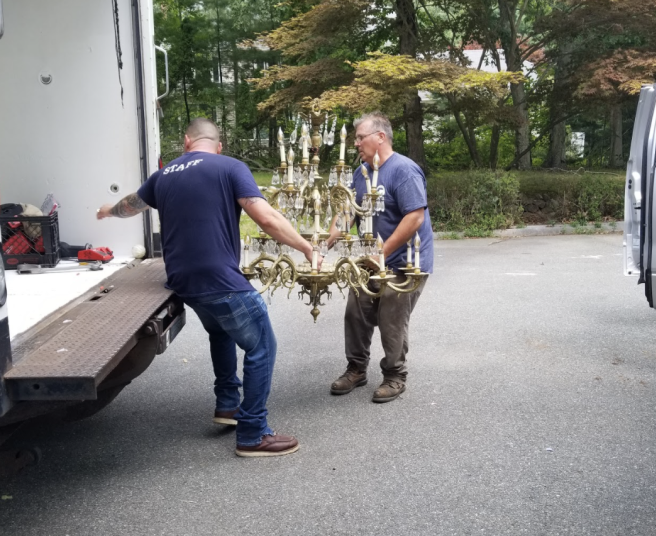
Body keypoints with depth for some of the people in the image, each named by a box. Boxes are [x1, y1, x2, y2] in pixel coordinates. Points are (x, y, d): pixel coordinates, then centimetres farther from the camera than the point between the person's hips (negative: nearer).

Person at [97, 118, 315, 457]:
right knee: (260, 347, 5)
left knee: (222, 331, 32)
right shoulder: (230, 168, -4)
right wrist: (305, 247, -1)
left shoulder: (164, 175, 14)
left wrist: (108, 211, 57)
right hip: (220, 280, -7)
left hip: (183, 282, 7)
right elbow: (267, 219, -14)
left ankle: (227, 405, 33)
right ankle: (253, 436, 5)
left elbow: (130, 206, 34)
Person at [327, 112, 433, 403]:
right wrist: (332, 234, -7)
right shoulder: (361, 173, 9)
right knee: (356, 314, 9)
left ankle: (395, 377, 19)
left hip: (402, 263, -8)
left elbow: (415, 218, -24)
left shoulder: (404, 170, -18)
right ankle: (356, 369, 27)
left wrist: (382, 253, -24)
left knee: (392, 324, 1)